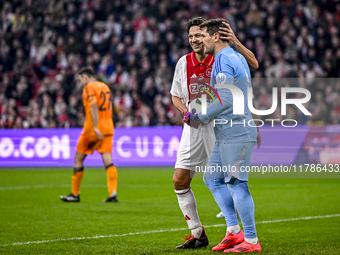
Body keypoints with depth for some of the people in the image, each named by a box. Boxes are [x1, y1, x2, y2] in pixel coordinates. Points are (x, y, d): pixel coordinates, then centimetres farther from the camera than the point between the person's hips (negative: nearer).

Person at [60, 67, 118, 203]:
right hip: (108, 128, 6)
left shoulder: (89, 87, -5)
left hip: (92, 129, -6)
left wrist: (95, 127, -26)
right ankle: (113, 194, -16)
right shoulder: (105, 87, 18)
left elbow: (93, 106, -20)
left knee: (78, 159, 7)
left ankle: (75, 194, 12)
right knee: (108, 161, -3)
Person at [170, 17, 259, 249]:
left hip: (217, 126, -5)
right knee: (179, 181, 1)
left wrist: (234, 41, -29)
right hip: (193, 128, 5)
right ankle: (197, 234, 12)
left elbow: (253, 64, -19)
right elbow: (176, 96, 17)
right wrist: (186, 112, -2)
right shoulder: (184, 63, 6)